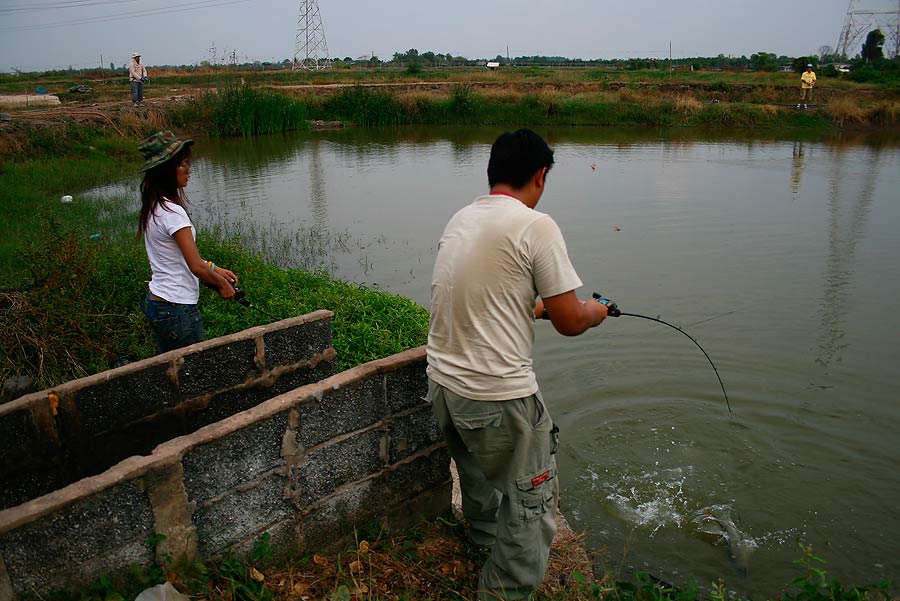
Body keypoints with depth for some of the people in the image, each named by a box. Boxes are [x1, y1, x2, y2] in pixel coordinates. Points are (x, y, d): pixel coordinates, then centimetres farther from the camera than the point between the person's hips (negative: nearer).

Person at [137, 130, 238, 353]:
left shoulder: (153, 207, 8)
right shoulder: (172, 212, -20)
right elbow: (196, 266, -20)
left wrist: (214, 269, 13)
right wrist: (222, 284, -4)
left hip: (156, 301, 9)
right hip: (177, 309, -9)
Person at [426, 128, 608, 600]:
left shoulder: (460, 220, 7)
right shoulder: (535, 226, -16)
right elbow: (571, 322, -13)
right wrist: (595, 311, 8)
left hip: (442, 380, 9)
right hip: (497, 394, -8)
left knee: (477, 473, 31)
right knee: (533, 502, 9)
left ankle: (484, 538, 54)